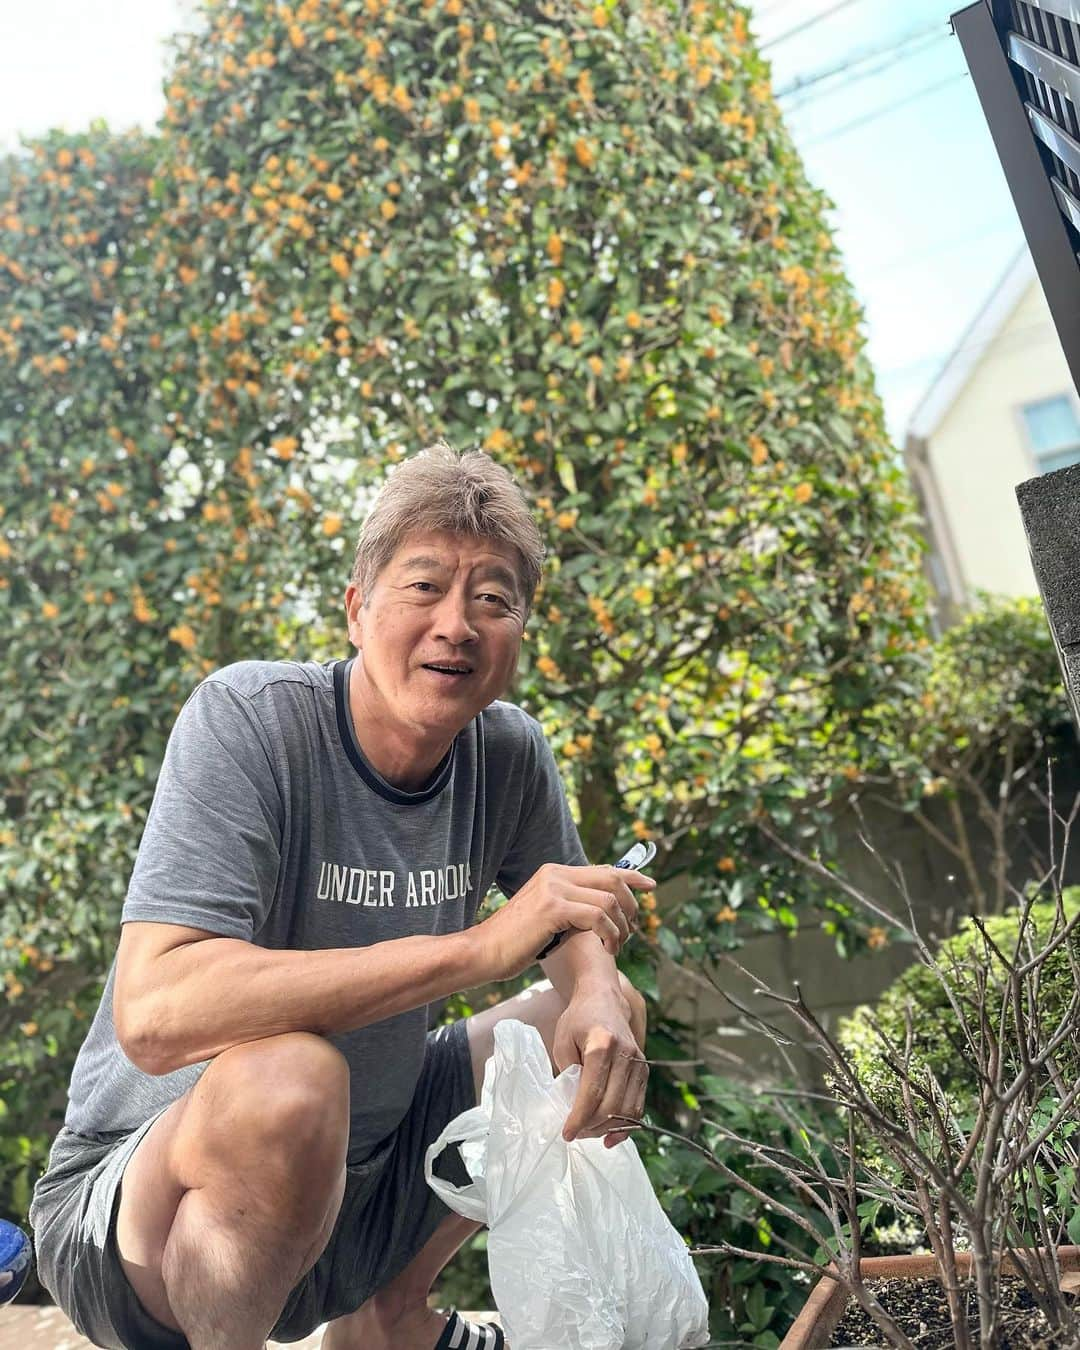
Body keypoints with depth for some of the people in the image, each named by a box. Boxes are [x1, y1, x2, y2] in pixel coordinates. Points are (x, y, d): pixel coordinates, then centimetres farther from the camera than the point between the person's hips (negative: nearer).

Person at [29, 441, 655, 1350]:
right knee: (286, 1076, -36)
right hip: (132, 1208, -6)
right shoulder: (247, 718, -23)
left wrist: (596, 996, -16)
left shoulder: (510, 753, -6)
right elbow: (153, 1016, -34)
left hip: (362, 1187, 7)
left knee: (611, 1016, 5)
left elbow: (579, 921, 10)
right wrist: (482, 945, -36)